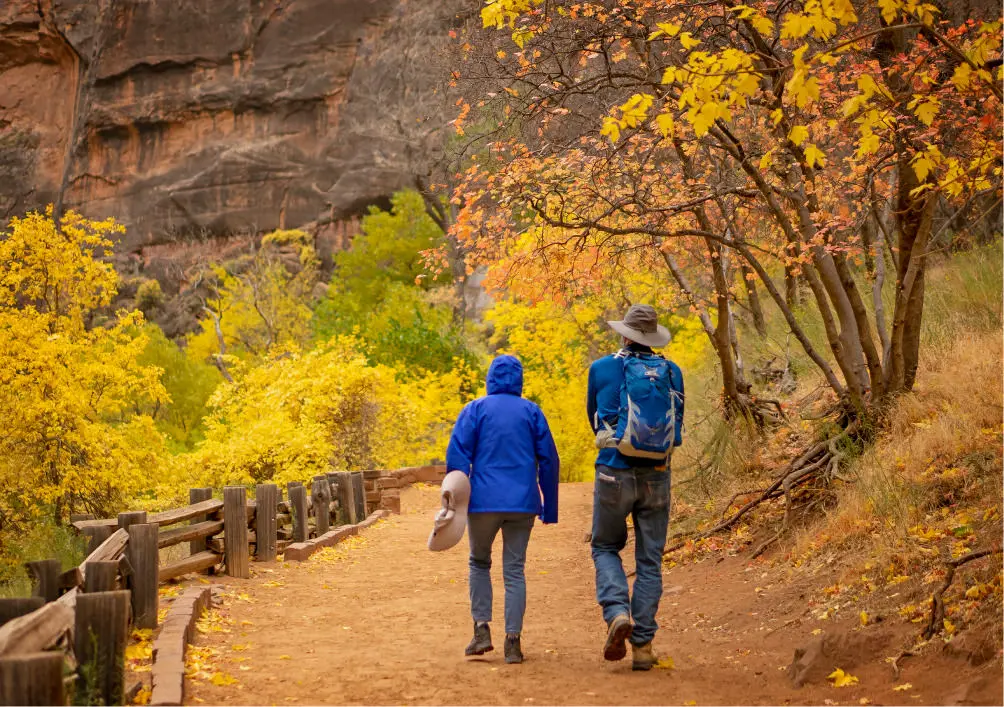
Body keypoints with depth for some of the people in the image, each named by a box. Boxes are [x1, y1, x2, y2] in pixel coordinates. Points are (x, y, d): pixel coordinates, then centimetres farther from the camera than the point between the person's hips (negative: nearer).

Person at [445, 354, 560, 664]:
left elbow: (457, 456, -5)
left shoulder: (475, 410, 3)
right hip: (522, 502, 1)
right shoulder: (532, 412, 7)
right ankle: (512, 641, -1)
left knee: (479, 563, 17)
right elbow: (548, 460, 8)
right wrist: (550, 507, 15)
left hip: (483, 501, -1)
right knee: (514, 570, 5)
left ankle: (482, 629, 7)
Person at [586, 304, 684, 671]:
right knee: (650, 561, 8)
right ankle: (642, 645, 7)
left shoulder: (602, 369, -1)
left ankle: (617, 613, -8)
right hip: (657, 476, 2)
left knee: (605, 548, 16)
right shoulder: (672, 373, 5)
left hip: (614, 473, -2)